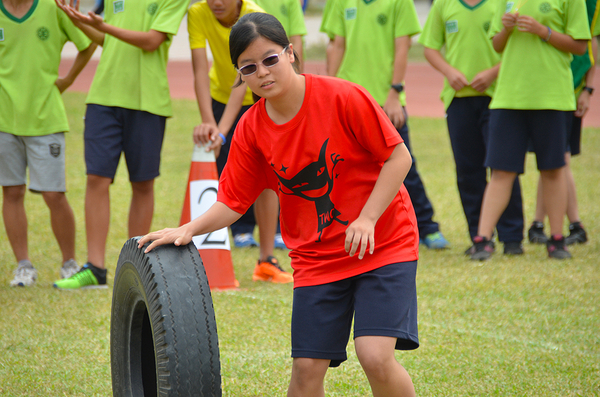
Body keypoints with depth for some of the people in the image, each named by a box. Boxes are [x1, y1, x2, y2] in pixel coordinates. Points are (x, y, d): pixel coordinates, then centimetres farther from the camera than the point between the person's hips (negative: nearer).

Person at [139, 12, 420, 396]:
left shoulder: (343, 97, -15)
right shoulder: (251, 129, -2)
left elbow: (399, 156, -10)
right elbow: (233, 202, 4)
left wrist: (367, 219, -18)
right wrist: (188, 230, -13)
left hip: (383, 245, -4)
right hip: (316, 258, 4)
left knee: (376, 357, -19)